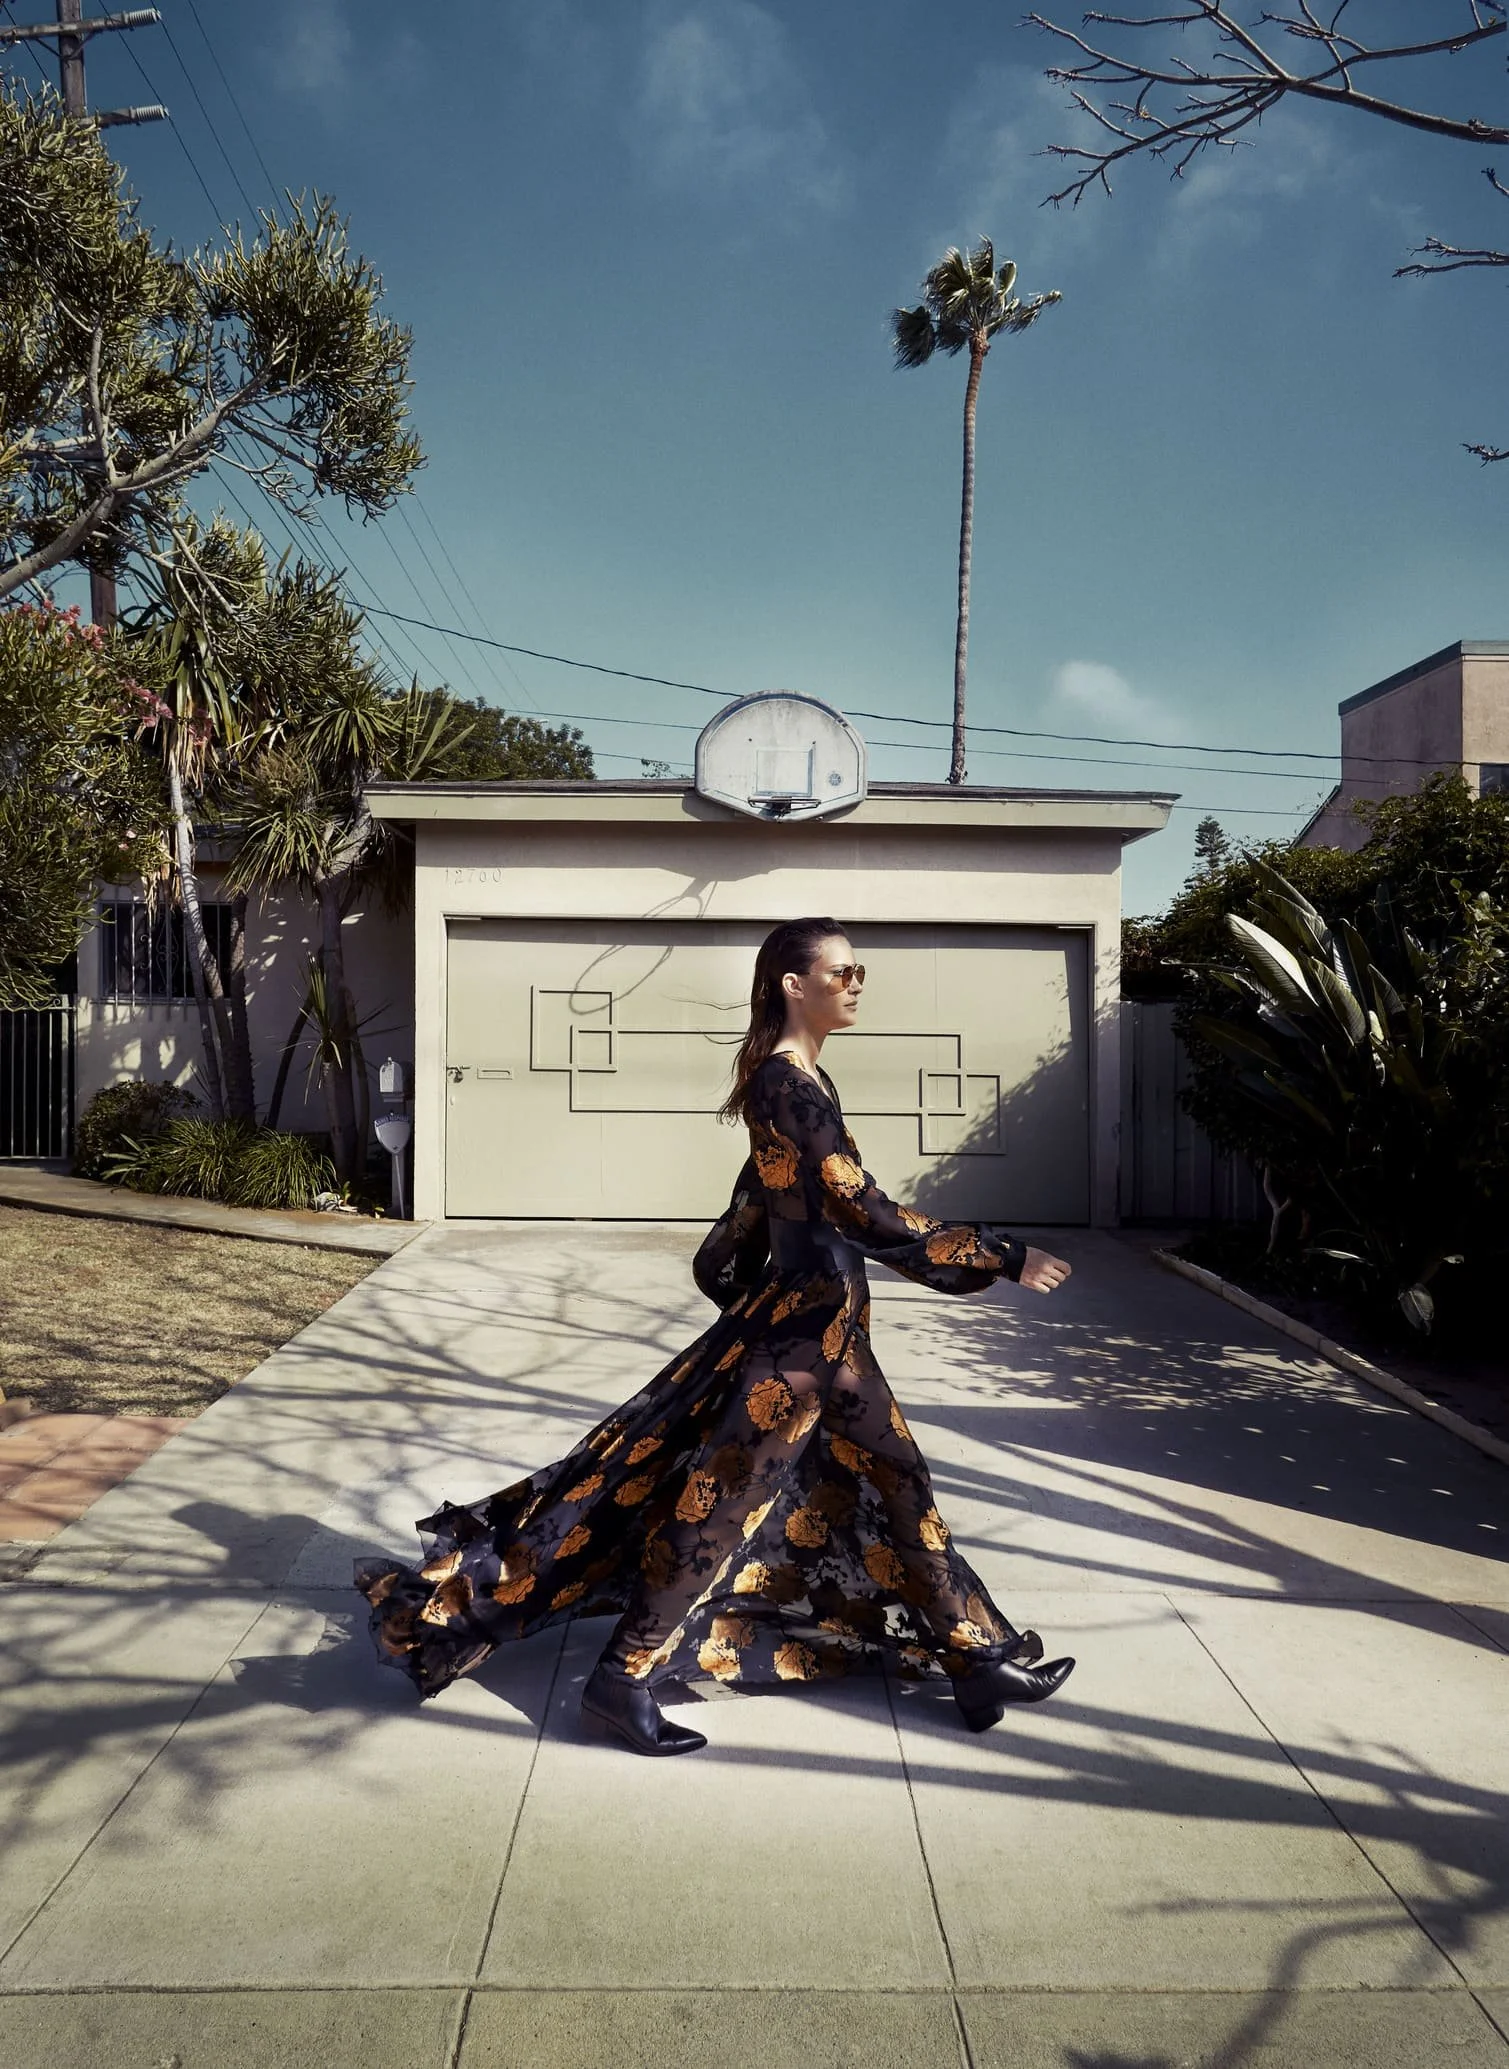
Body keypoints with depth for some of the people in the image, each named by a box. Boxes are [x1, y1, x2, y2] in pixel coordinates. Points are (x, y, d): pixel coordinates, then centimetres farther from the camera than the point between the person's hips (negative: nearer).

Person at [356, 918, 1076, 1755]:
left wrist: (732, 1276, 29)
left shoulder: (794, 1078, 9)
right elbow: (865, 1213, -23)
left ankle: (978, 1657, 29)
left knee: (893, 1482, 16)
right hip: (798, 1328, -10)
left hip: (820, 1324, 10)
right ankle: (626, 1678, 12)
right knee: (720, 1496, -1)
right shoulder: (789, 1083, -20)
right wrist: (1004, 1258, -18)